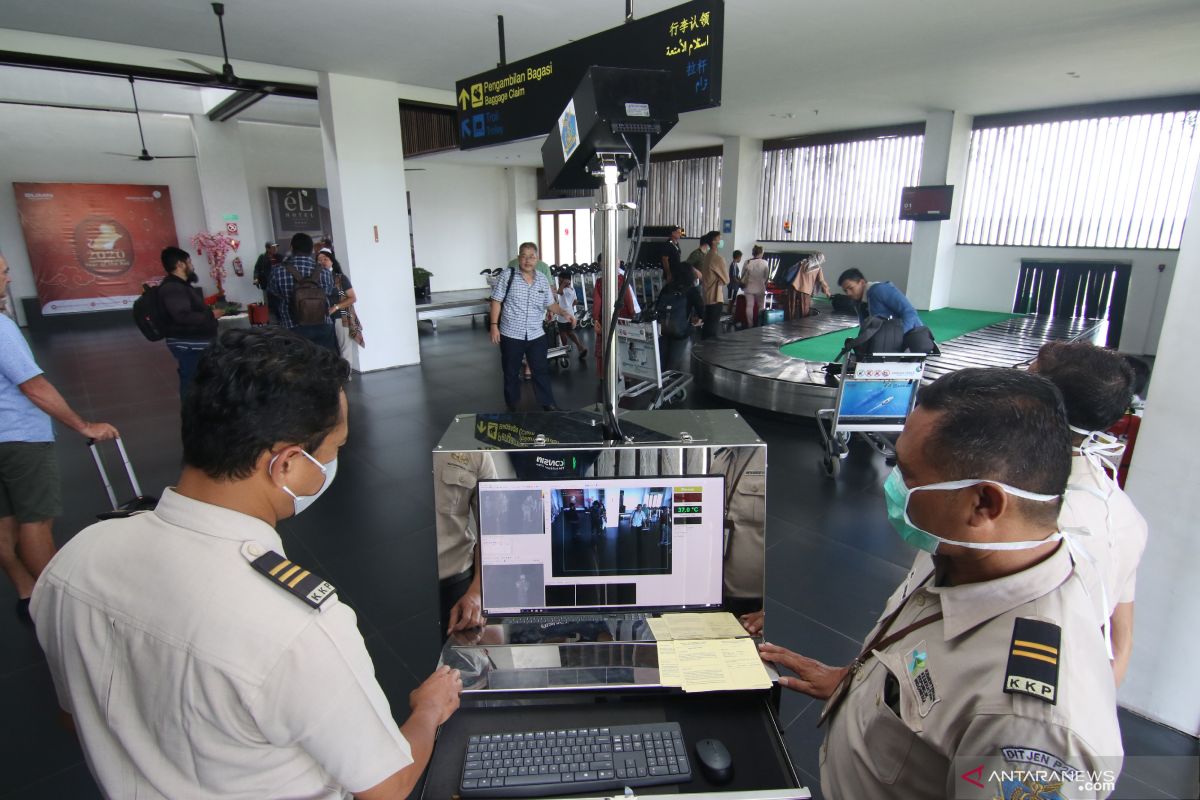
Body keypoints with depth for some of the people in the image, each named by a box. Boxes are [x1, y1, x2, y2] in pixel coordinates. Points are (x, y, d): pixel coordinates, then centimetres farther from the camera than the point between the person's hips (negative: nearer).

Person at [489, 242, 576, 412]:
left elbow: (550, 304, 11)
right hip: (511, 335, -2)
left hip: (536, 335, 3)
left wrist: (564, 313, -7)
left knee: (541, 370, 9)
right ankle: (512, 405, 26)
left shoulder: (542, 280, 5)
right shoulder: (507, 276, -7)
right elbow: (496, 301, -5)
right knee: (511, 372, 11)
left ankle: (548, 403, 21)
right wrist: (494, 325, -12)